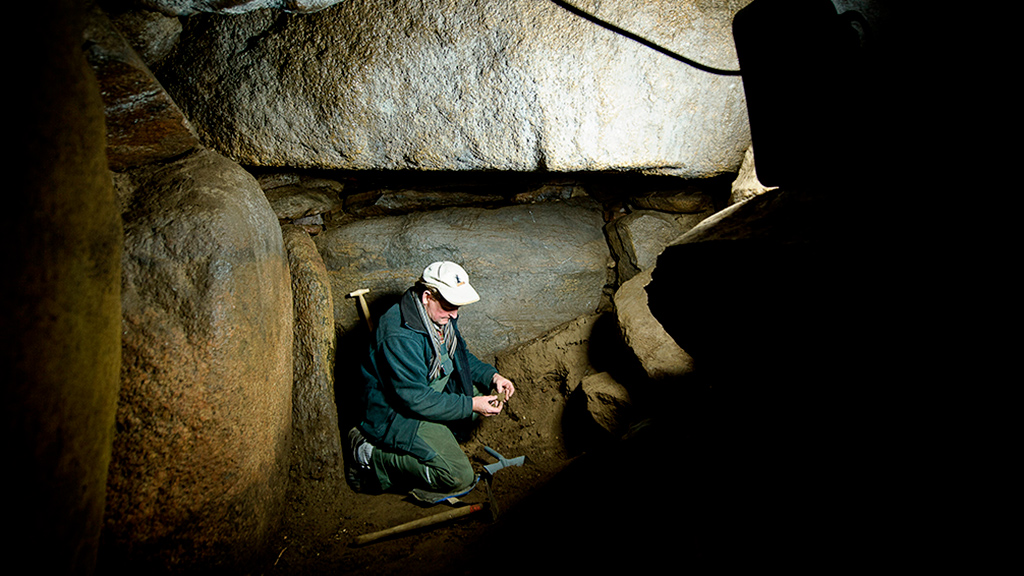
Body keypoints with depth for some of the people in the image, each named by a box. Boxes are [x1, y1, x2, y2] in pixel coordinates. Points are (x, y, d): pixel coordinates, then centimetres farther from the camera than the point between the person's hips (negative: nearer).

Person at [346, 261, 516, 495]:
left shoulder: (440, 315, -2)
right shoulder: (399, 337, -31)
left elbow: (461, 356, 14)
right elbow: (416, 399, -28)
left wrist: (492, 376, -3)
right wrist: (469, 406, -23)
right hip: (397, 412, -10)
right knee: (459, 477, -18)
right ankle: (372, 455, -7)